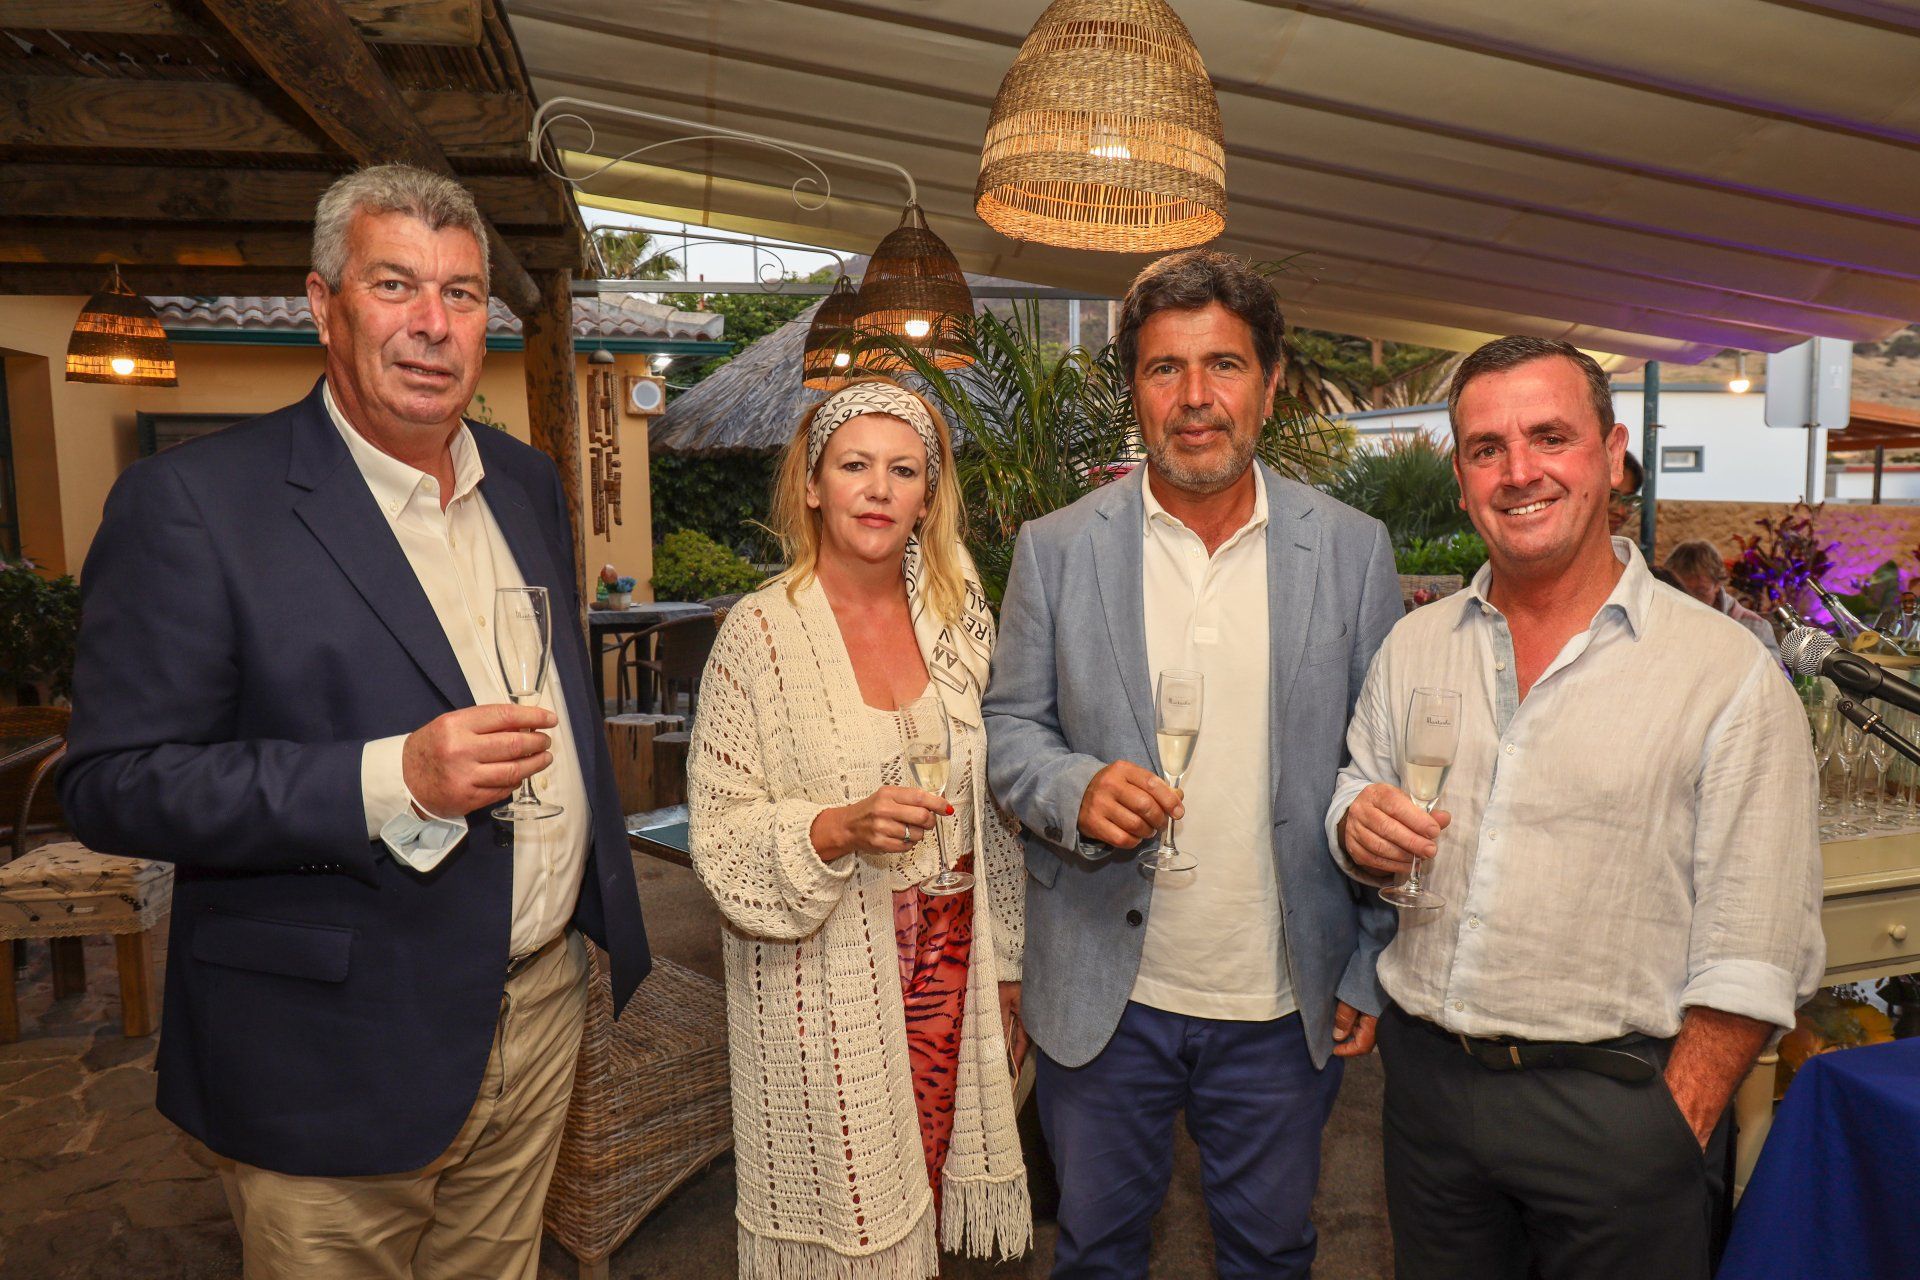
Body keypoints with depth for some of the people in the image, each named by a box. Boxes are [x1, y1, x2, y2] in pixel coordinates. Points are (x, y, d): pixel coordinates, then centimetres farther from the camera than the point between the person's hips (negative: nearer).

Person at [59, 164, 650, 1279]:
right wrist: (394, 778, -27)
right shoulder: (194, 502, -13)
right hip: (339, 1062, -5)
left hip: (543, 1006, 6)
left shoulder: (529, 484, 6)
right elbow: (116, 783, -15)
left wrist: (606, 911, 15)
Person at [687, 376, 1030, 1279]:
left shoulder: (960, 619, 1)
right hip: (827, 982, -3)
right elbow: (719, 831, -9)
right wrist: (838, 830, -26)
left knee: (926, 1196, 14)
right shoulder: (761, 631, -11)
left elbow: (994, 814, 8)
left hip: (947, 963, 4)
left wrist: (1006, 971, 11)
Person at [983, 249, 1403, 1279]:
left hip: (1285, 1002, 1)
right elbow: (1009, 726, 0)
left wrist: (1372, 964, -2)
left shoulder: (1353, 551, -3)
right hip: (1102, 993, 0)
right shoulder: (1056, 548, -5)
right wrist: (1076, 792, -21)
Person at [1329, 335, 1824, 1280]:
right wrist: (1357, 827, -9)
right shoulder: (1413, 646, 3)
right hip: (1427, 1077, 4)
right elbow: (1357, 798, 13)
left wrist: (1675, 1130, -13)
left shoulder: (1729, 672, -9)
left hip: (1616, 1100, -3)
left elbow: (1755, 952, -10)